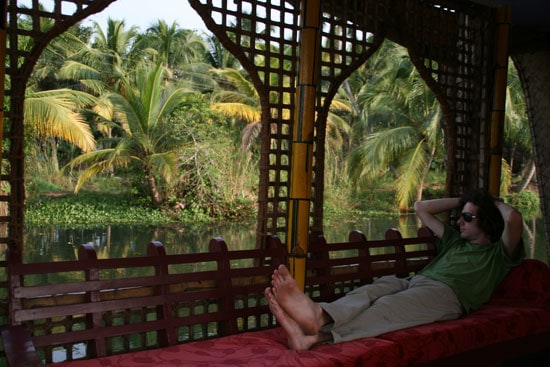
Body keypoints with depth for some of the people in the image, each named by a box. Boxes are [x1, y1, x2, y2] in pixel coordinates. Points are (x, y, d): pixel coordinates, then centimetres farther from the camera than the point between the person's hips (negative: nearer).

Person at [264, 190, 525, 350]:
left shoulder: (498, 253, 19)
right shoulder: (455, 240, 37)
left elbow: (514, 218, -3)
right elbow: (421, 208, 41)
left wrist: (495, 203, 19)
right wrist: (461, 200, 41)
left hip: (446, 293, -6)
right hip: (413, 282, 6)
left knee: (387, 307, -36)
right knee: (371, 291, -29)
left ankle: (319, 336, -60)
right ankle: (320, 315, -58)